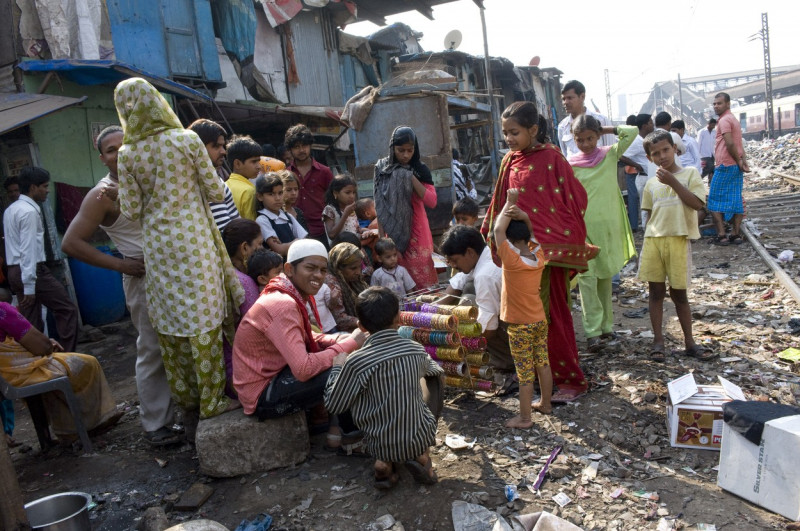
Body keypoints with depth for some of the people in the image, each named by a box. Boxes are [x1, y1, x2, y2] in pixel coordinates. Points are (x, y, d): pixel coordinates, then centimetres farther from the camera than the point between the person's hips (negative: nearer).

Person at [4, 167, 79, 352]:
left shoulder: (10, 209, 16)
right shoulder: (30, 211, -14)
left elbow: (17, 244, 18)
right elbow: (28, 249, -20)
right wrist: (29, 286, -22)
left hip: (14, 271, 9)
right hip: (32, 269, -9)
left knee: (31, 322, 11)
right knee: (67, 309, -2)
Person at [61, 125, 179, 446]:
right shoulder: (103, 195, -7)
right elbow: (71, 243, -10)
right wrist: (120, 265, -13)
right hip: (144, 278, -6)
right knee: (153, 351, 0)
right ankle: (155, 425, 13)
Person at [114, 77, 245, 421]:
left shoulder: (127, 155, -2)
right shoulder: (187, 140, -6)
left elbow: (131, 210, 0)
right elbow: (216, 192, -3)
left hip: (157, 247, 2)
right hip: (194, 239, -2)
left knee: (170, 322, 12)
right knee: (204, 318, 4)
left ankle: (186, 400, 26)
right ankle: (212, 401, 11)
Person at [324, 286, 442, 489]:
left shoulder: (357, 361, -19)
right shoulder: (416, 350, -7)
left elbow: (333, 404, -8)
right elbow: (436, 371, 15)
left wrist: (337, 368, 7)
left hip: (381, 445, -1)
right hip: (421, 439, 2)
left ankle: (384, 462, 6)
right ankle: (422, 456, 9)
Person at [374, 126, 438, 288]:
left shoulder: (420, 170, 4)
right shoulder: (382, 169, 3)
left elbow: (432, 202, -8)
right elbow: (380, 206, 2)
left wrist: (411, 178, -14)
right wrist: (382, 236, -4)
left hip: (417, 232, 0)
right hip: (394, 233, 0)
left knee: (422, 274, -4)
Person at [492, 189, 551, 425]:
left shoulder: (512, 260, -21)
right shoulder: (539, 256, -4)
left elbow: (498, 230, -17)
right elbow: (531, 230, 9)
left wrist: (510, 203, -7)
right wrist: (522, 215, -11)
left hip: (520, 326, -7)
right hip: (540, 320, 7)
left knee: (525, 373, 1)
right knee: (543, 364, 19)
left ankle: (525, 418, 12)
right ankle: (545, 404, 35)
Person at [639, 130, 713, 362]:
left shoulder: (690, 173, 1)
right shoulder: (651, 184, 11)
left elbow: (697, 203, -12)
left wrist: (673, 181, -16)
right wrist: (644, 249, 11)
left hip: (678, 240, -3)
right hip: (653, 240, 3)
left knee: (679, 293, 4)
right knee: (656, 291, 6)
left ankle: (689, 342, 18)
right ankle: (658, 341, 15)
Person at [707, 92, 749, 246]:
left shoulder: (724, 120, -10)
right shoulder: (733, 119, 20)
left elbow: (730, 144, -19)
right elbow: (739, 145, 15)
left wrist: (739, 162, -12)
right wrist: (744, 162, 6)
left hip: (725, 166, -9)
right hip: (736, 167, 9)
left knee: (715, 201, -3)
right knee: (736, 201, 8)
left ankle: (721, 236, -6)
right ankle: (736, 234, 9)